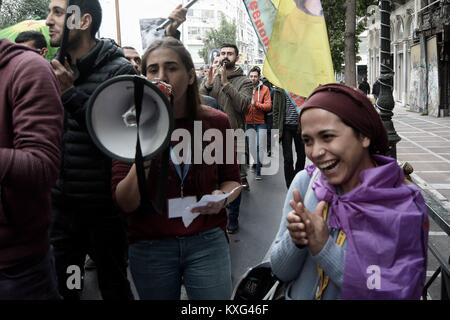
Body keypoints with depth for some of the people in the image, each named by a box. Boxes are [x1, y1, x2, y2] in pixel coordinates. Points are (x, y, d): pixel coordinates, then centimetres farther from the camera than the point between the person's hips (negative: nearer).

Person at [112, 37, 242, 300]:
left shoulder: (216, 121, -4)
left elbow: (232, 180, 9)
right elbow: (126, 203, -12)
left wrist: (222, 198, -13)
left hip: (207, 242, 1)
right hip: (150, 248, 0)